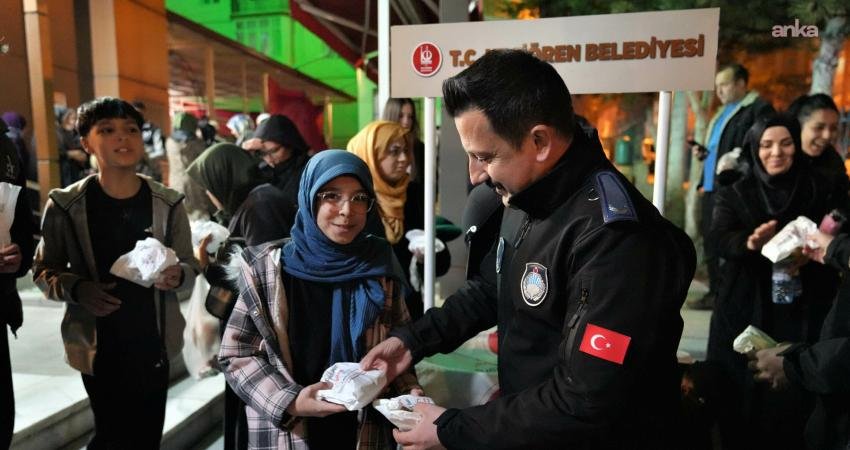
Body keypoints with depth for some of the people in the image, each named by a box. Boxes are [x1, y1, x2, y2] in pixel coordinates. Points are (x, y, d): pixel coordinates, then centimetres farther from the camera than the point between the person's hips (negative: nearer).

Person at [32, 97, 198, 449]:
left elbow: (190, 269, 0)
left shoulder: (167, 203, -4)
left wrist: (177, 276, -22)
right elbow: (44, 271, 3)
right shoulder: (65, 205, -7)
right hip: (99, 347, -1)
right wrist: (77, 289, -17)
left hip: (153, 343, 2)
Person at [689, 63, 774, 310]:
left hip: (733, 189, -9)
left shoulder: (759, 109, -5)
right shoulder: (724, 111, 24)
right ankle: (715, 292, 21)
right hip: (713, 186, 9)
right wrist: (704, 152, 12)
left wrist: (735, 165, -23)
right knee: (711, 242, 12)